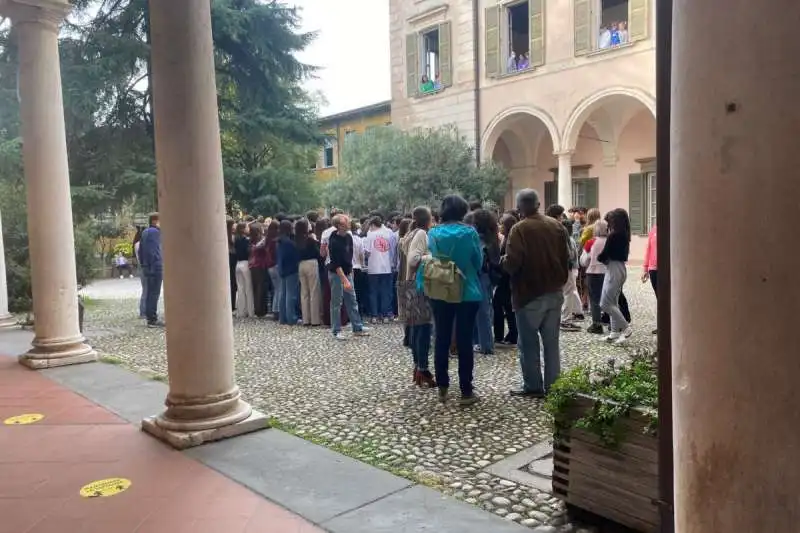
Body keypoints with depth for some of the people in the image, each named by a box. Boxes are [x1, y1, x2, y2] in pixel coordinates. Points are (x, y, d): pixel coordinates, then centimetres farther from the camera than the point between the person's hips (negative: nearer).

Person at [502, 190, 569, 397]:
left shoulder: (519, 229, -15)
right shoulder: (557, 226, 5)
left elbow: (512, 263, -22)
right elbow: (566, 257, 10)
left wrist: (503, 261, -2)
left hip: (529, 294, -6)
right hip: (555, 292, 6)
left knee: (529, 343, 5)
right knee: (551, 341, 13)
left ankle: (533, 387, 10)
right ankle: (553, 386, 18)